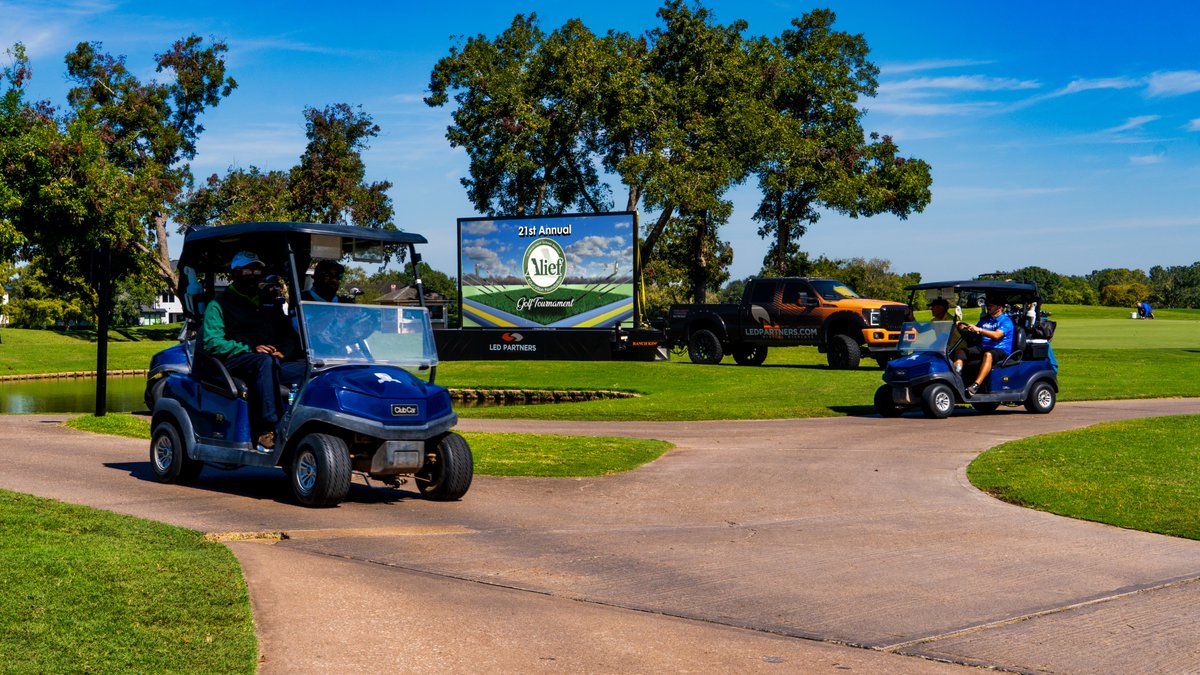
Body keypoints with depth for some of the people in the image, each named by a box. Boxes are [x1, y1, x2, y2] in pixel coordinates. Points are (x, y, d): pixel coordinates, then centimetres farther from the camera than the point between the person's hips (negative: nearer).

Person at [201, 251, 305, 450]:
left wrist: (282, 351, -3)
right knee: (265, 362, -40)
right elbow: (212, 343, -3)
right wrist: (251, 349, -17)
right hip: (235, 362, -5)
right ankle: (266, 431, -47)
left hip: (271, 363, 5)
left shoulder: (269, 303, 28)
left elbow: (288, 334, 23)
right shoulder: (219, 304, 11)